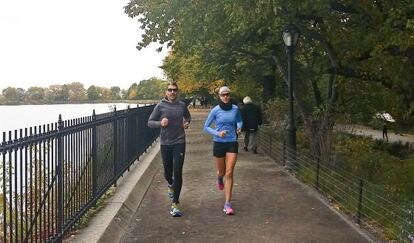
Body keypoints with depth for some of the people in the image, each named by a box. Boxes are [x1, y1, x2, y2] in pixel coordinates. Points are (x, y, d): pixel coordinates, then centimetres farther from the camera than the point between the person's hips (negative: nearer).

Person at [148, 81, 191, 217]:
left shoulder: (182, 105, 4)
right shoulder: (160, 106, -2)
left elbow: (188, 116, 24)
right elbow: (150, 122, 1)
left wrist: (187, 123, 3)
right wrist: (160, 123, -18)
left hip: (179, 143, 0)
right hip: (165, 143, 0)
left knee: (178, 173, -8)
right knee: (167, 172, 13)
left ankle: (175, 204, -3)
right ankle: (171, 185, 50)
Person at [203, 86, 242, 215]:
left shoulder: (235, 108, 0)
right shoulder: (215, 110, -6)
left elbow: (239, 121, 20)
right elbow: (206, 127, 0)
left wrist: (239, 127, -3)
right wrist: (217, 133, -17)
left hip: (232, 143, 1)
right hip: (219, 143, 0)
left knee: (229, 173, -7)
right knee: (222, 172, 12)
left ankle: (228, 204, -2)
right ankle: (219, 178, 53)